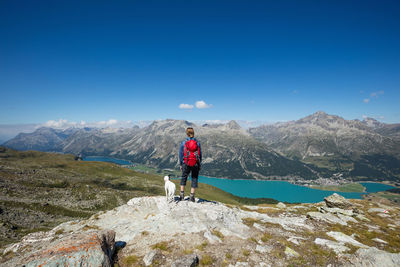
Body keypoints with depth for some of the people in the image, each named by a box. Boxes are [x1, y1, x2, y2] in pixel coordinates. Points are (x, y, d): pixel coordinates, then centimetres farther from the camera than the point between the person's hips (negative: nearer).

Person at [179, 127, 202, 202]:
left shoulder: (183, 143, -2)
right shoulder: (197, 142, -1)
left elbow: (181, 154, 2)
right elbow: (200, 154, 2)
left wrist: (181, 165, 11)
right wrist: (199, 165, 11)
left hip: (186, 163, 0)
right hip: (196, 164, 0)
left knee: (184, 177, 17)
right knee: (194, 179, 11)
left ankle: (182, 194, 13)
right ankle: (192, 196, 10)